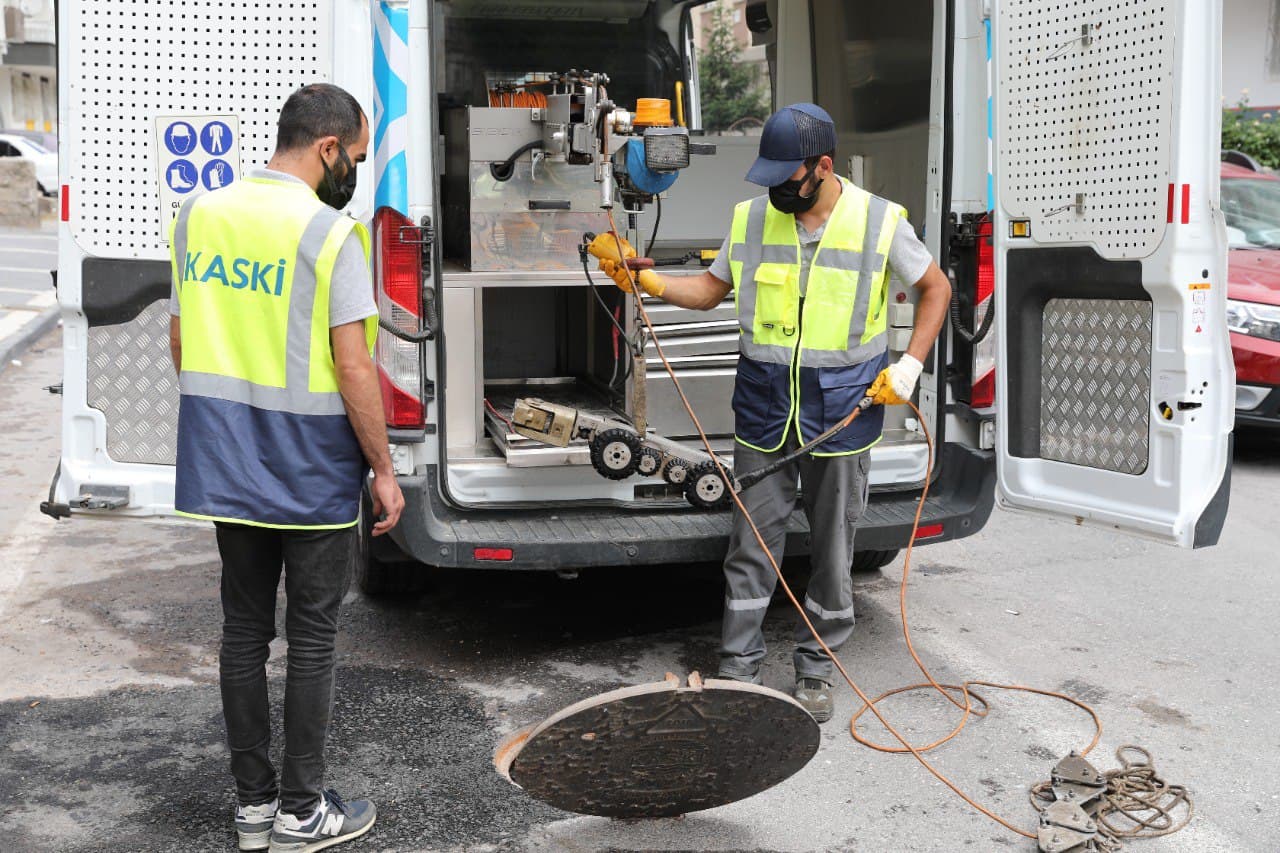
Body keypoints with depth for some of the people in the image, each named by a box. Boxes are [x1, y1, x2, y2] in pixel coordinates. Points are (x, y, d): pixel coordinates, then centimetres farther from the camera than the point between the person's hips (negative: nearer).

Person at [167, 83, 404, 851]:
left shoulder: (198, 217, 5)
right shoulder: (329, 232, -15)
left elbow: (182, 342, 12)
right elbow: (353, 367, -17)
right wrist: (383, 469, -8)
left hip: (225, 469, 6)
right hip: (312, 476, -6)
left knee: (245, 631, 14)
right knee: (313, 640, 6)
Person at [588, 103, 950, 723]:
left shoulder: (878, 222, -5)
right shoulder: (750, 220, 3)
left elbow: (935, 286, 6)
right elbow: (712, 289, 13)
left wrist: (910, 365, -4)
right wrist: (645, 281, -2)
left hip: (843, 409, -1)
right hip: (765, 405, 2)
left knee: (834, 547, 8)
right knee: (753, 540, 4)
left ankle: (816, 669, 23)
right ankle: (737, 668, 16)